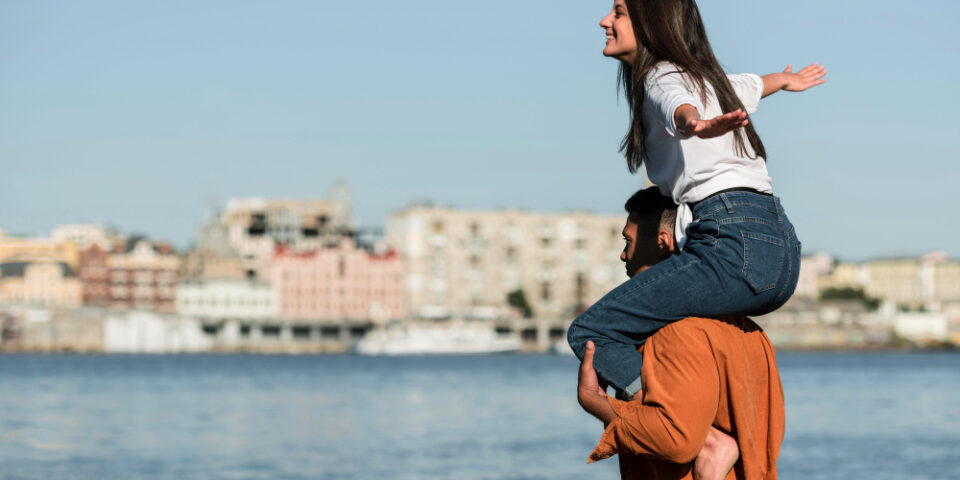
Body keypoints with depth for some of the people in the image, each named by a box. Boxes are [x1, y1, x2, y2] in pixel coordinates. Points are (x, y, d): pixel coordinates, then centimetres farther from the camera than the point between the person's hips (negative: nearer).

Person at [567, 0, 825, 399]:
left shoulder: (665, 77, -3)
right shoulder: (708, 78, 24)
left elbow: (679, 105, -28)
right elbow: (752, 85, 46)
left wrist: (693, 123, -51)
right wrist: (786, 79, 68)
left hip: (735, 246, -10)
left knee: (589, 333, -14)